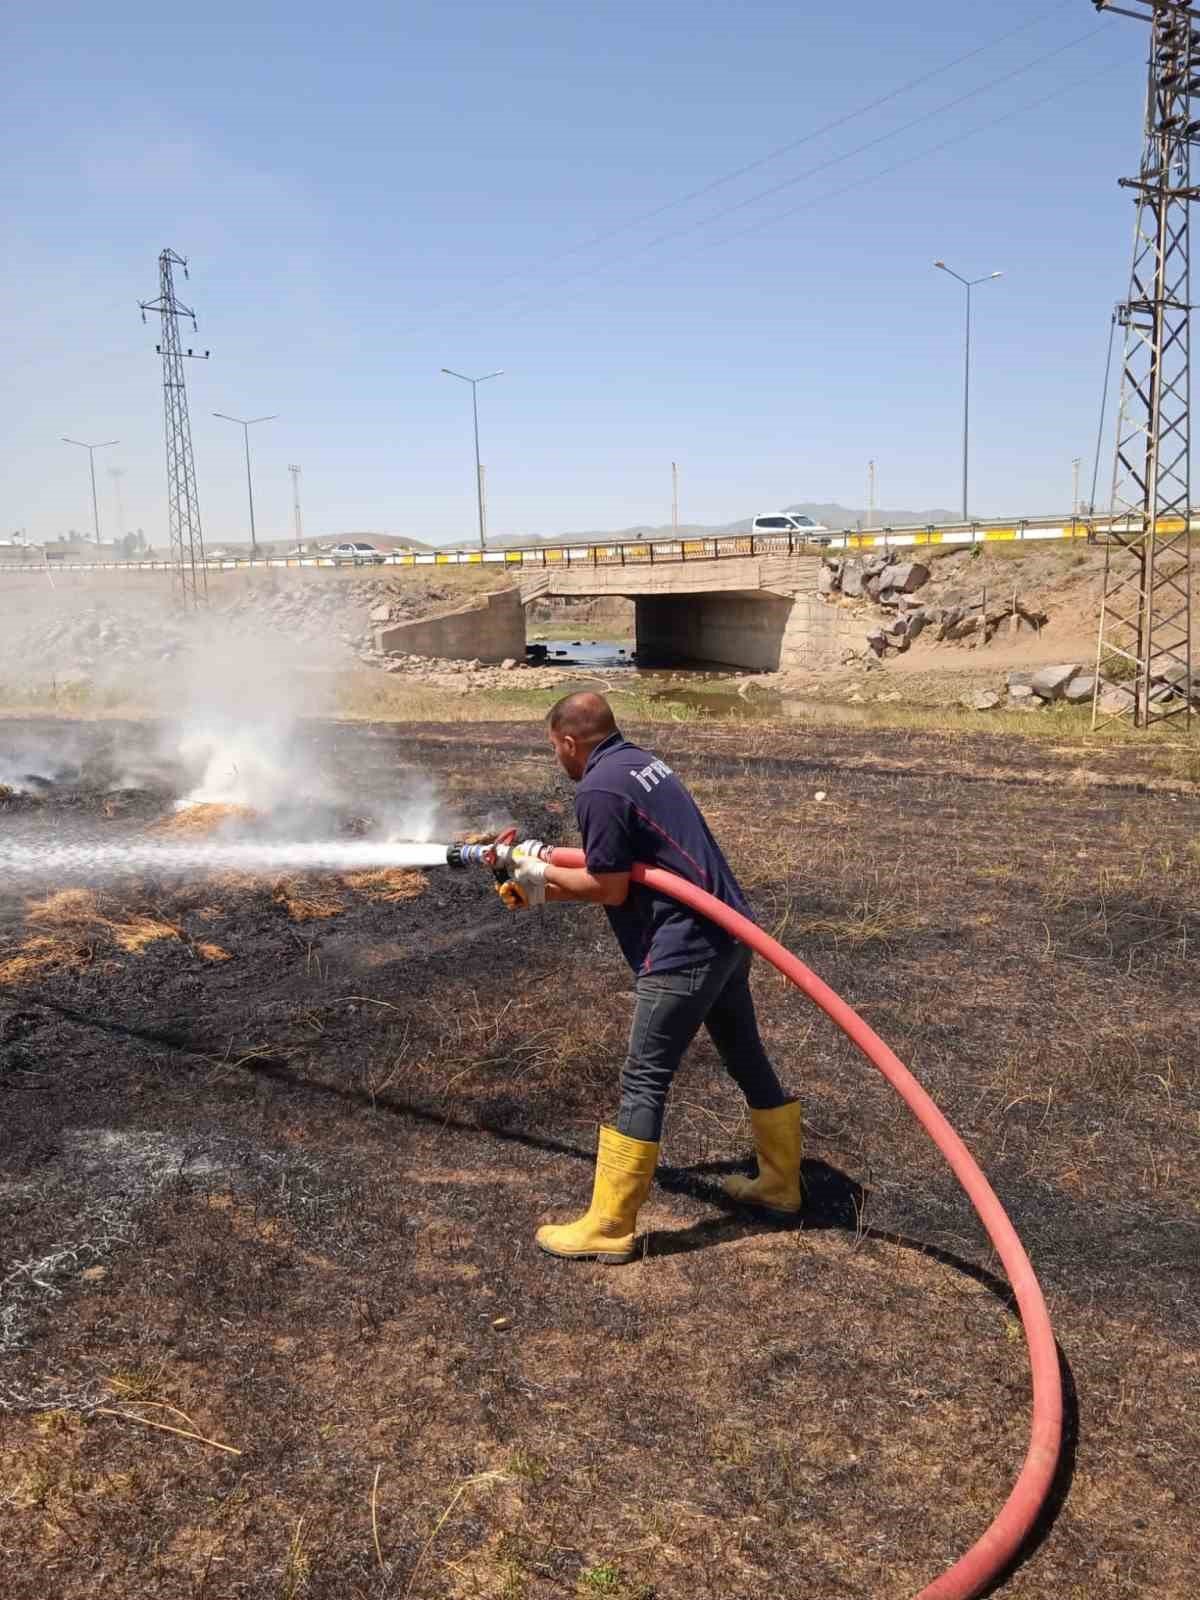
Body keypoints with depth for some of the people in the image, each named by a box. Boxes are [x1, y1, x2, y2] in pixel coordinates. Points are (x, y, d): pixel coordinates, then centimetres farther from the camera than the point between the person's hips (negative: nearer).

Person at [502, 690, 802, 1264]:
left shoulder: (599, 787, -15)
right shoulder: (640, 761, 15)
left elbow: (610, 889, -12)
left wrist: (544, 873, 2)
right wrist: (546, 888, 19)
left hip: (685, 949, -10)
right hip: (726, 936, 10)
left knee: (643, 1083, -4)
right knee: (748, 1060, 21)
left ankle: (608, 1227, 4)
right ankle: (780, 1182, 37)